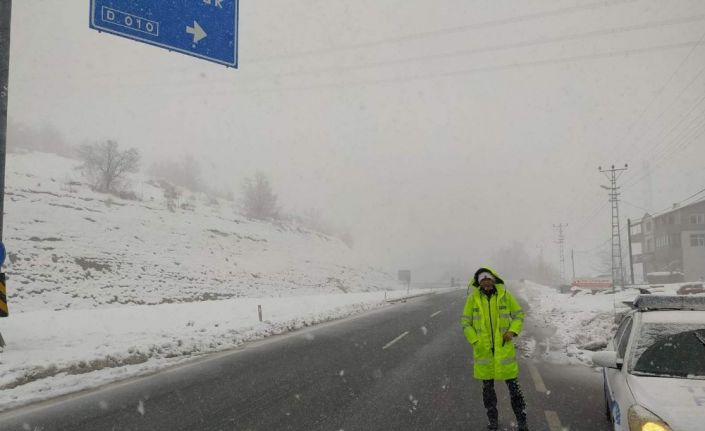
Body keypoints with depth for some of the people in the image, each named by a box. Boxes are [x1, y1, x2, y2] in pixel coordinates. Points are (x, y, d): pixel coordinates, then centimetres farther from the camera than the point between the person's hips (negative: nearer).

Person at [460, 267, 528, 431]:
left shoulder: (505, 295, -4)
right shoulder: (473, 298, -4)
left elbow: (519, 314, 6)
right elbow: (465, 322, 2)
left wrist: (512, 331, -10)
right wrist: (475, 341, -8)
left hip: (504, 347, 0)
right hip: (483, 349, 1)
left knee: (513, 385, 4)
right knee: (487, 386, 11)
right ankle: (492, 417, 27)